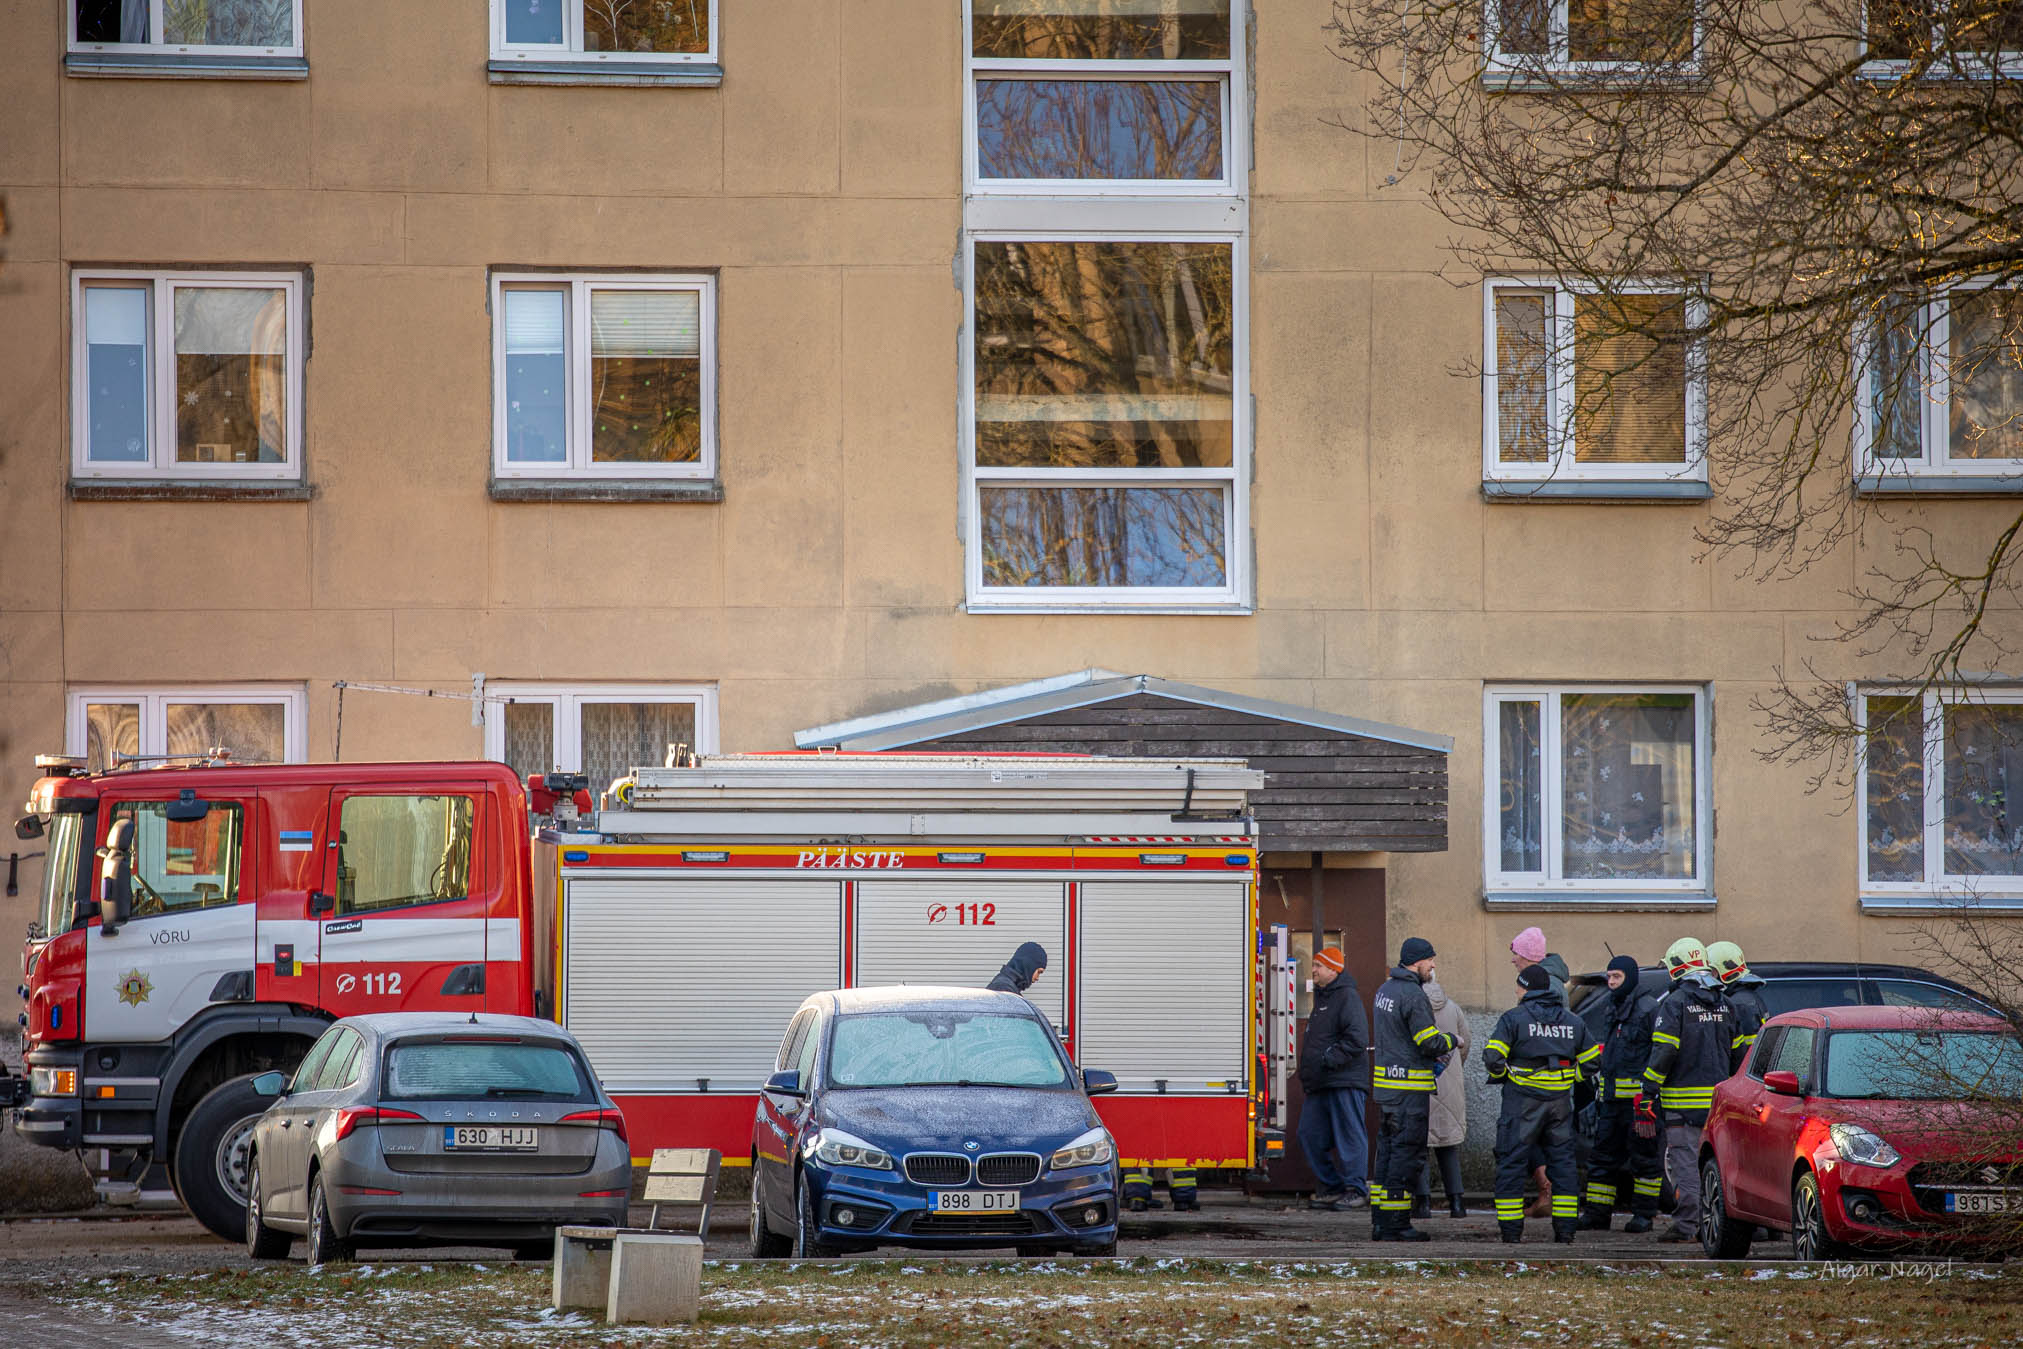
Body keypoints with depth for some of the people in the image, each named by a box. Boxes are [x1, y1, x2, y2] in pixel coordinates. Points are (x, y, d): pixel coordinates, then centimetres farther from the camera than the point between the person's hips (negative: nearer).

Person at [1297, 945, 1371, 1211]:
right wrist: (1306, 1072, 20)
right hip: (1319, 1084, 10)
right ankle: (1330, 1187, 15)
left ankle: (1356, 1190, -1)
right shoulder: (1322, 998, 20)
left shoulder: (1347, 997, -9)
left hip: (1345, 1081, -10)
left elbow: (1357, 1039, -19)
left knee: (1349, 1137, -5)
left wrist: (1329, 1059, -19)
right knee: (1310, 1135, 7)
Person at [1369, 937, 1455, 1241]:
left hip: (1385, 1087, 9)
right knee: (1407, 1154, -5)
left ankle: (1380, 1222, 14)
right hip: (1410, 1090, -9)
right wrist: (1451, 1041, 3)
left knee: (1386, 1152, 12)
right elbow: (1431, 1042, -17)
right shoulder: (1413, 995, -16)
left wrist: (1435, 1050, 15)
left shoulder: (1385, 990, 14)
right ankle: (1396, 1225, -5)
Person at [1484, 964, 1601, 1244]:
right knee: (1562, 1161, 11)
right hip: (1560, 1101, 4)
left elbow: (1492, 1057, -14)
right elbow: (1590, 1060, 12)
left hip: (1523, 1100, -4)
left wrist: (1502, 1075, 5)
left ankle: (1510, 1229, 0)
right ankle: (1565, 1228, 9)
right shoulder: (1573, 1022, 9)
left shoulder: (1513, 1019, -7)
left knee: (1512, 1163, 2)